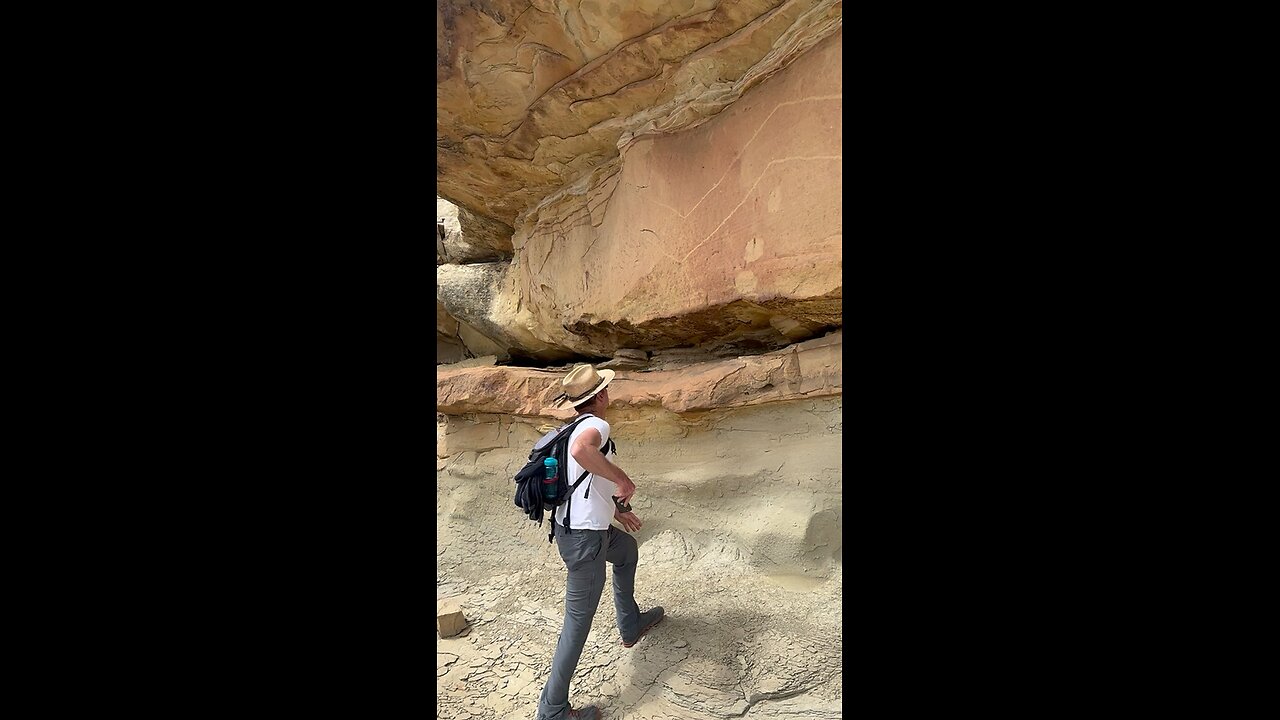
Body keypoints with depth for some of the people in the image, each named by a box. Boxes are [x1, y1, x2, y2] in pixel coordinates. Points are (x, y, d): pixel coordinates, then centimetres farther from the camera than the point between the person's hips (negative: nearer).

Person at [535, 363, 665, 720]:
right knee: (578, 622, 1)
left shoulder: (578, 427, 11)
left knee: (628, 550, 33)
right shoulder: (596, 425, -18)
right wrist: (622, 479, -31)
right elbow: (580, 450, -45)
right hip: (584, 541, -10)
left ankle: (630, 625, 48)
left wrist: (617, 511, 31)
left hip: (577, 526, 10)